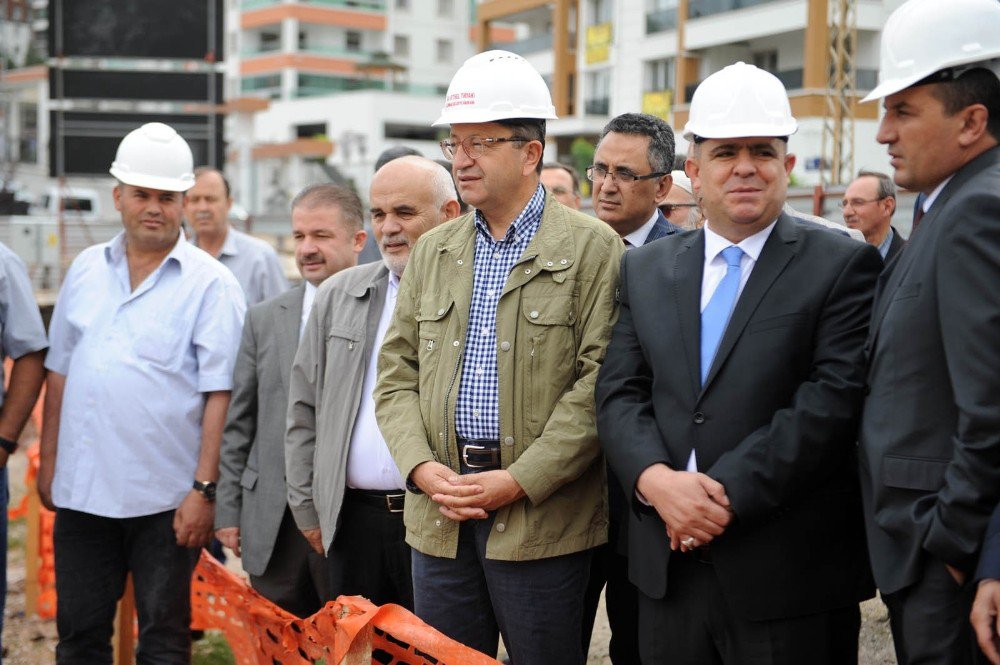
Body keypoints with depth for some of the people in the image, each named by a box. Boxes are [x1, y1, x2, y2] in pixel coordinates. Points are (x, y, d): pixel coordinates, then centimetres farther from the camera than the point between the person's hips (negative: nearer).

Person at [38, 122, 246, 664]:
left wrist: (204, 488, -15)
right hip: (82, 487, 5)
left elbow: (219, 394, -10)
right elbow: (60, 370, 15)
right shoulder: (85, 270, 10)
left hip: (165, 497, -4)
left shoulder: (211, 283, -6)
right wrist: (48, 460, 11)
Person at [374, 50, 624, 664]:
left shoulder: (592, 249, -4)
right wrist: (422, 468, -5)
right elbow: (397, 375, 11)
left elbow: (600, 383, -11)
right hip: (438, 520, 5)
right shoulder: (432, 253, 13)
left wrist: (518, 482, -15)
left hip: (543, 521, -4)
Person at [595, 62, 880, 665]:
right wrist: (656, 480, -13)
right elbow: (620, 393, 5)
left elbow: (832, 400, -12)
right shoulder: (646, 269, 11)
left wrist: (726, 493, -17)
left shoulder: (843, 265, -3)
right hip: (669, 569, 4)